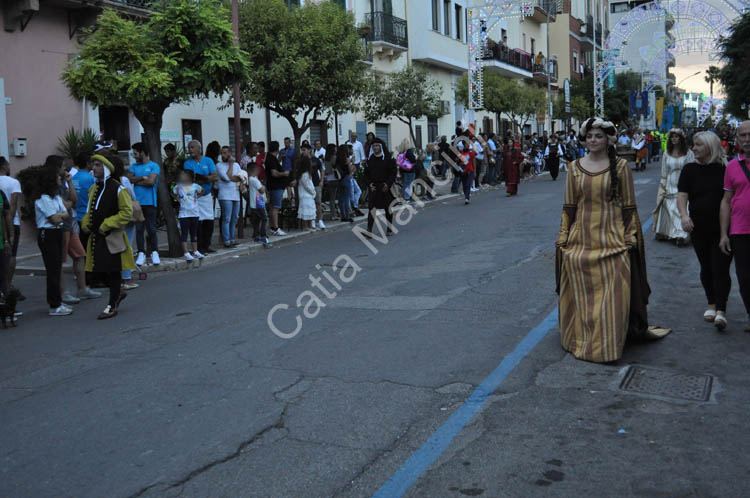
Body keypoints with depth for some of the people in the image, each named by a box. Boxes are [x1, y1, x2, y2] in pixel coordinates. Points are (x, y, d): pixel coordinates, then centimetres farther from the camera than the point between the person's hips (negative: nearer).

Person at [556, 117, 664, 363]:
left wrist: (630, 236, -4)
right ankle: (581, 338, 25)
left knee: (611, 295, -1)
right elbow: (569, 206, 8)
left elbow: (629, 206, 1)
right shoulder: (574, 167, 5)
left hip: (612, 239, -2)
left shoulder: (620, 166, -1)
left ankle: (608, 343, 13)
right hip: (581, 240, 2)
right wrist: (563, 236, 5)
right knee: (581, 294, 9)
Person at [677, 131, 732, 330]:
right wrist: (684, 215, -22)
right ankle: (711, 304, 29)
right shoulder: (690, 169, 4)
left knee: (720, 268, -8)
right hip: (699, 229, 3)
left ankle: (721, 310, -8)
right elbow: (682, 194, -5)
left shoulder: (724, 169, -1)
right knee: (706, 268, 14)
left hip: (722, 229, -3)